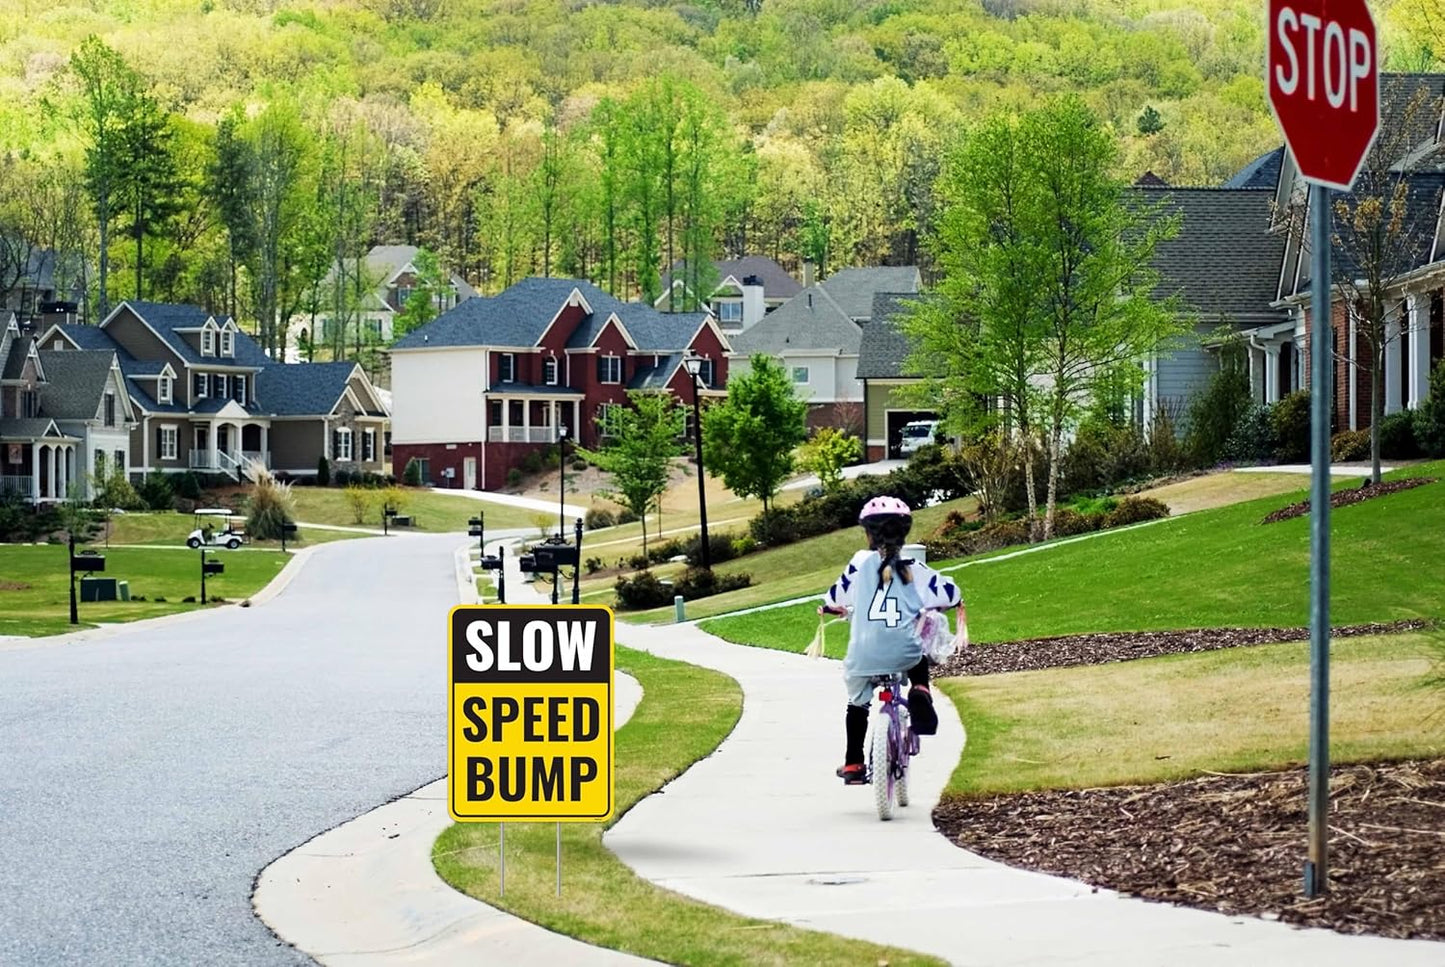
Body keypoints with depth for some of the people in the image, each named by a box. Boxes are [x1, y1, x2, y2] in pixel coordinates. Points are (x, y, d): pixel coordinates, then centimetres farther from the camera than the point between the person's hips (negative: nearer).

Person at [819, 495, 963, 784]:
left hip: (863, 658, -1)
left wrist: (830, 608, 32)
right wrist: (928, 606, 27)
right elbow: (949, 594, 5)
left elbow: (837, 595, 8)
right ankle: (920, 696, 8)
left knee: (858, 703, 23)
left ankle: (852, 765, 24)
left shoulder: (861, 563, 0)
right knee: (919, 661, 36)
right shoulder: (914, 570, 3)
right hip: (903, 654, 1)